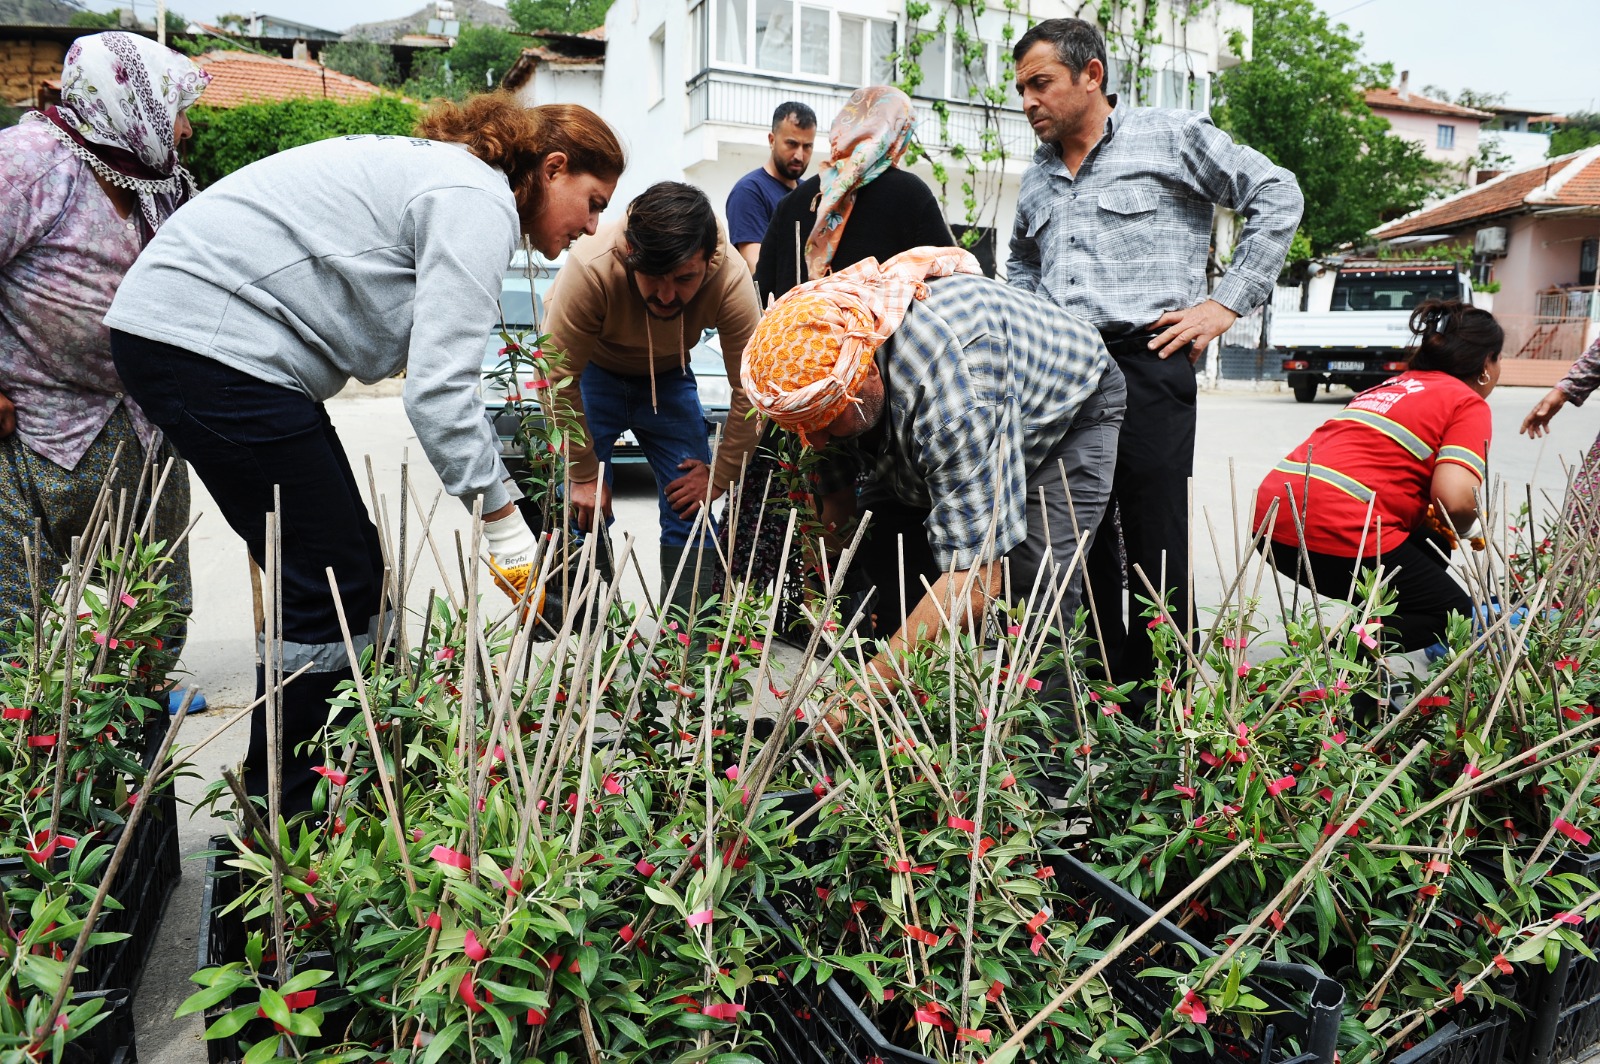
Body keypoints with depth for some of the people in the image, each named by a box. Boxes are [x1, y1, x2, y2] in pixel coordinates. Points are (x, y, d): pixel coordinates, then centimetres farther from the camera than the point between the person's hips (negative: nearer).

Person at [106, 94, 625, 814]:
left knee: (353, 571, 10)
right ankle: (286, 825, 4)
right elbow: (439, 389, -19)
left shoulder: (444, 172, 21)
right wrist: (501, 517, -14)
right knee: (332, 586, -7)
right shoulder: (482, 203, -11)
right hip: (208, 341, -10)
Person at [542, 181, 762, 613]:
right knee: (583, 507, -12)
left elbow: (750, 390, -22)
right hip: (591, 369, -2)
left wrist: (720, 476, -17)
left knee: (691, 506, -5)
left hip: (667, 376, 2)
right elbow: (559, 380, -26)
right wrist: (583, 475, -19)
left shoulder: (731, 279, -32)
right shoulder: (590, 268, -36)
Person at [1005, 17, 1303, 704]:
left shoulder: (1170, 138, 4)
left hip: (1145, 362, -5)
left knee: (1157, 544, -5)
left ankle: (1160, 701, 5)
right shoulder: (1037, 177, 20)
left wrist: (1227, 301, -1)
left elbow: (1276, 195, 5)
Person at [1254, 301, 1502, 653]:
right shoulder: (1468, 403, 4)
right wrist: (1454, 530, 10)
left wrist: (1437, 529, 34)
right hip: (1336, 531, -8)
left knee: (1426, 543, 29)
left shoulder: (1390, 386, 27)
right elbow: (1455, 499, -12)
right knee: (1454, 613, 12)